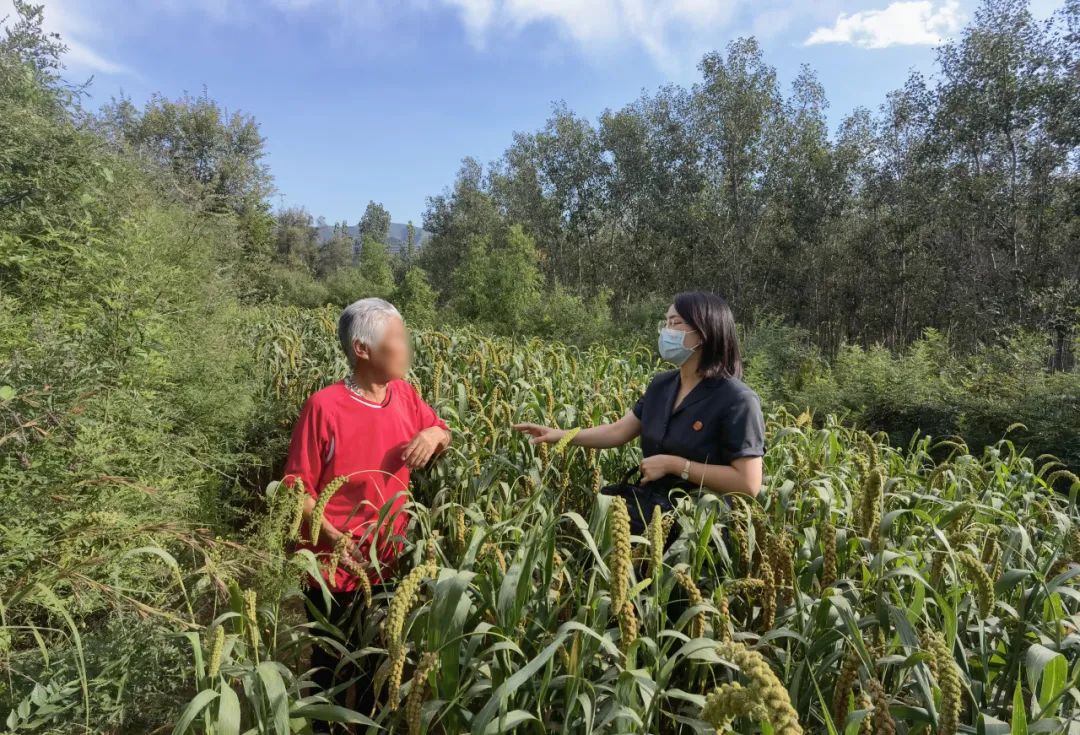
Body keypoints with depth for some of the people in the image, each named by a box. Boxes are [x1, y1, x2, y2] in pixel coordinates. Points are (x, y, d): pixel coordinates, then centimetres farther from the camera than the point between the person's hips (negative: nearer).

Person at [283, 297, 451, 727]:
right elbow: (297, 488, -14)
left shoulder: (406, 396, -3)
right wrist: (334, 538, -26)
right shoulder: (324, 406, -19)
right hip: (335, 571, -5)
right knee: (333, 674, 17)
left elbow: (444, 436, 11)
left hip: (390, 567, 5)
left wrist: (434, 434, -13)